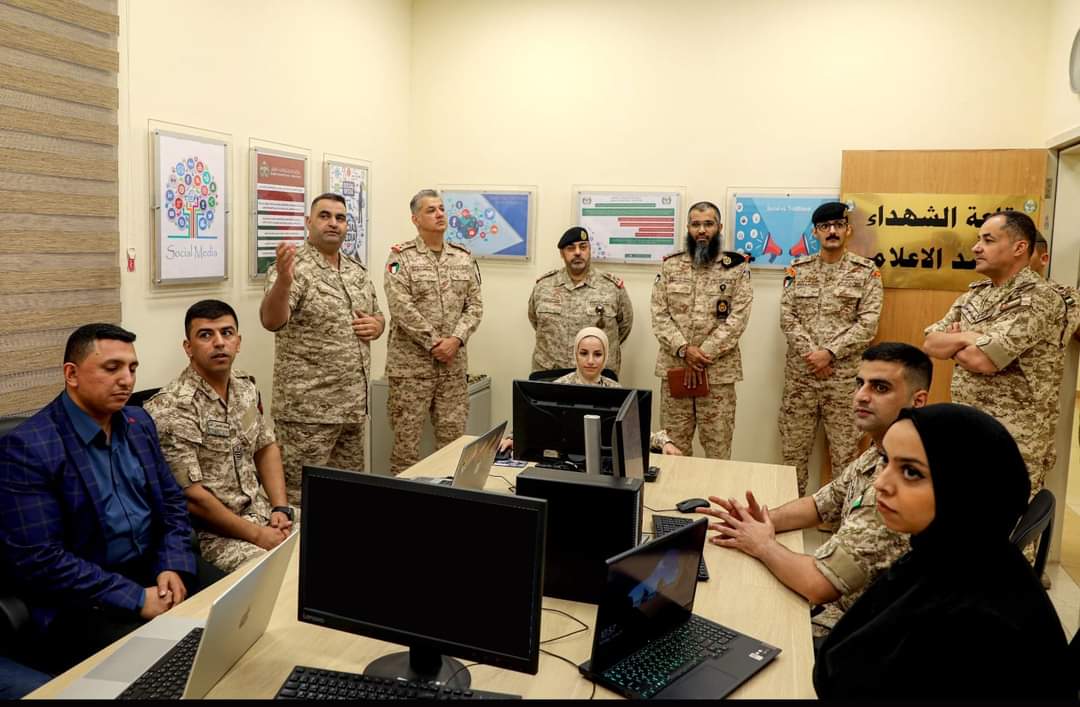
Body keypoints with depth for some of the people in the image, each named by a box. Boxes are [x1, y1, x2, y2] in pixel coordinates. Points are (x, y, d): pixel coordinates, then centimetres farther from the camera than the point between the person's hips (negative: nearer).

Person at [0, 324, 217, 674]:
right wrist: (137, 598, -21)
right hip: (81, 598, -7)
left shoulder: (139, 422, 7)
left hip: (154, 565, 7)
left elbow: (171, 501, 13)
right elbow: (39, 559, -19)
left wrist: (173, 567, -6)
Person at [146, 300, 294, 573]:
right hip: (210, 531, -7)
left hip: (260, 511, 7)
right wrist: (257, 535, -16)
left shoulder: (245, 386, 6)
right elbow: (189, 496, -19)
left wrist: (281, 509, 1)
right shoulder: (172, 408, -18)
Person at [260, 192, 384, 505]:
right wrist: (283, 281, -47)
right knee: (300, 498, 2)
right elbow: (271, 321, -28)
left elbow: (378, 316, 22)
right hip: (308, 409, -7)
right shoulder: (294, 268, -12)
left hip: (353, 405, 7)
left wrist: (375, 325, -2)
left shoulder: (357, 271, 11)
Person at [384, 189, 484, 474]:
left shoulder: (463, 257, 10)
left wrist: (456, 339, -10)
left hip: (454, 362, 4)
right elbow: (402, 309, -14)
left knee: (453, 435, 9)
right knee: (406, 436, 2)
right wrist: (434, 343, -15)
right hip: (411, 362, -4)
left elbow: (475, 305, 5)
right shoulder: (400, 257, -5)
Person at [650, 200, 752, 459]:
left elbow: (738, 318, -8)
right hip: (674, 366, 2)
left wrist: (704, 355, -15)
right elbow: (659, 315, 0)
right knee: (674, 444, 9)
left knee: (718, 445, 5)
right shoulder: (670, 265, 6)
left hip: (719, 370, -2)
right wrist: (684, 350, -15)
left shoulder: (737, 267, 0)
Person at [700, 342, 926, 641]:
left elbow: (817, 584, -33)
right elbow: (821, 504, 13)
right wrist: (766, 521, -7)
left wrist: (762, 544, -13)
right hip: (842, 601, 8)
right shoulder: (879, 454, 0)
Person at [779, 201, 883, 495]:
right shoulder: (798, 269, 6)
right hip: (800, 373, 2)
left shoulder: (867, 271, 0)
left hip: (845, 375, -2)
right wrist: (811, 353, -13)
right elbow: (787, 318, 0)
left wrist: (829, 353, -15)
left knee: (845, 450, 6)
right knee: (793, 447, 9)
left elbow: (868, 324, -7)